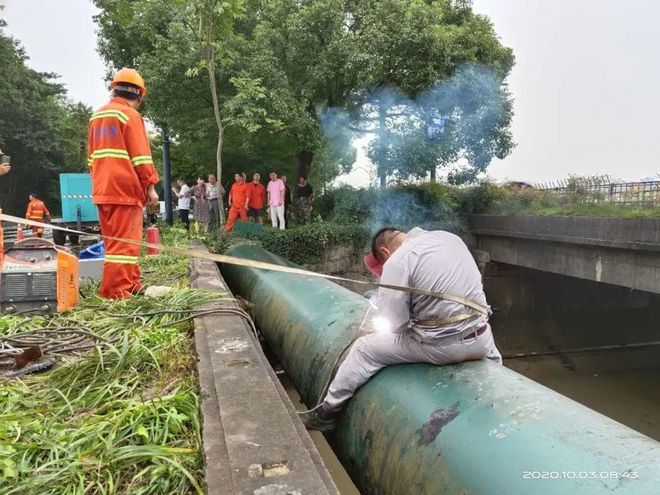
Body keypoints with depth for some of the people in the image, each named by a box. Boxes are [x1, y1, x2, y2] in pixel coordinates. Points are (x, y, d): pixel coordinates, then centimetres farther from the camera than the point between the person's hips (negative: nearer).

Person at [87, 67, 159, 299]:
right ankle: (116, 290, -8)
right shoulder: (130, 115, -5)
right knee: (124, 240, -7)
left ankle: (131, 284, 19)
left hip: (102, 189, 8)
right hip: (126, 188, -8)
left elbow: (92, 155, 21)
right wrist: (151, 186, -8)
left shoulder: (97, 116, 19)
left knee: (115, 240, 12)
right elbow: (141, 156, -11)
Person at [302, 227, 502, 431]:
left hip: (441, 347, -5)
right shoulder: (450, 237, 8)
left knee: (365, 349, 11)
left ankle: (327, 412, 22)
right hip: (480, 341, 6)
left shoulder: (397, 263, -10)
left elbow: (393, 324, -11)